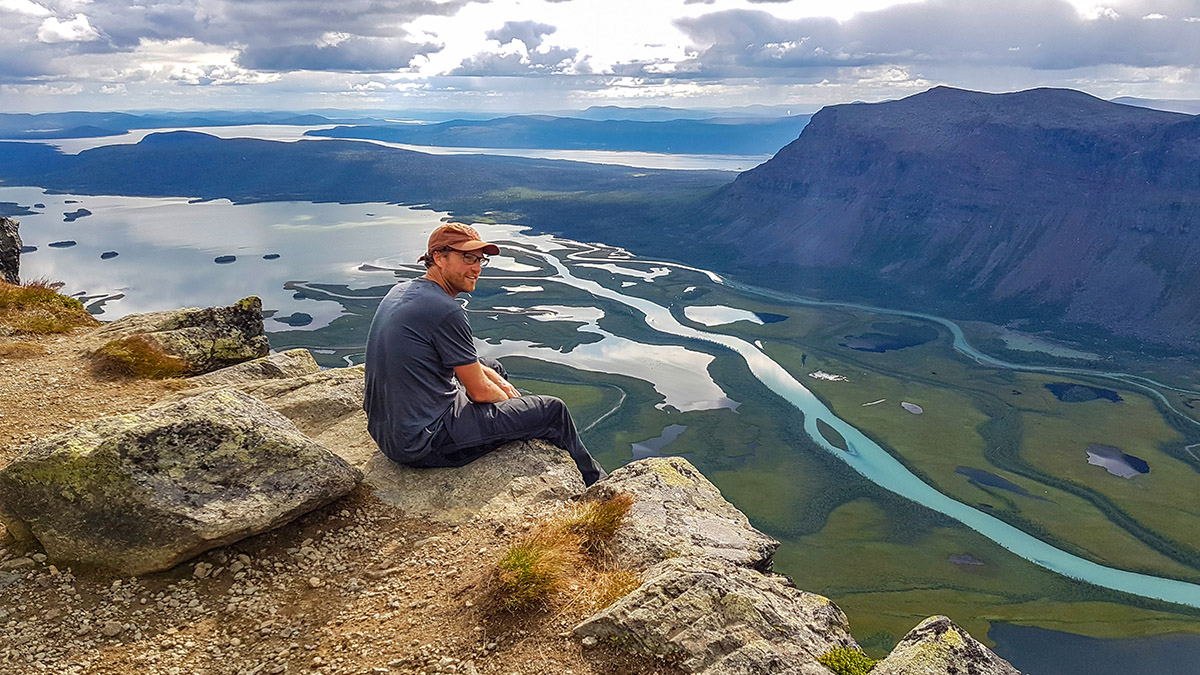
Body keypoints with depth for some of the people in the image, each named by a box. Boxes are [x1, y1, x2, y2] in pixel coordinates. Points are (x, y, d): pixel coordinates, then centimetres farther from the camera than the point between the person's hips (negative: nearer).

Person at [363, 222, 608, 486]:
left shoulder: (402, 291, 6)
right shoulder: (446, 311, -23)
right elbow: (479, 392, -13)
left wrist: (496, 378, 14)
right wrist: (508, 399, 7)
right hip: (423, 443, -10)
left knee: (492, 366, 29)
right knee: (553, 410, 0)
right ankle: (593, 481, 26)